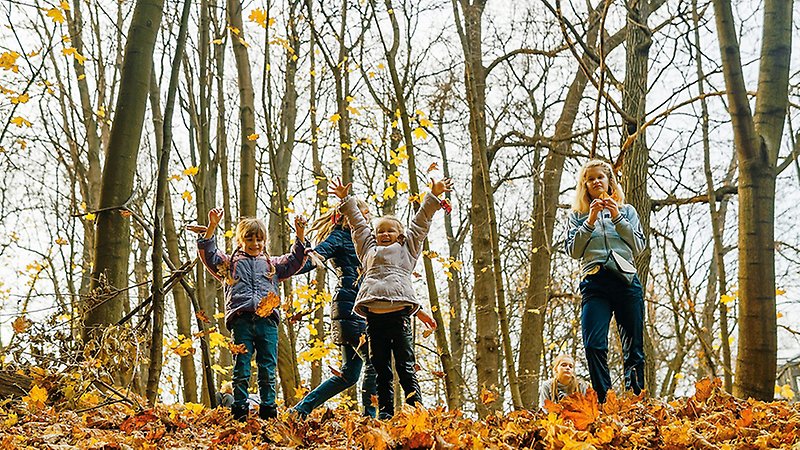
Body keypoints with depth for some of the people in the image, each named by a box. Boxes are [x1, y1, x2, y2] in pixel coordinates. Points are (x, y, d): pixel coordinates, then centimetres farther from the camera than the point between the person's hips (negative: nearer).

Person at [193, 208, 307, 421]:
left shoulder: (272, 264, 26)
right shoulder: (230, 263, 20)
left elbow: (295, 260, 18)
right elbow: (209, 254, 8)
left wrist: (300, 235, 4)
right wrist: (212, 227, -4)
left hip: (267, 320, 1)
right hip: (242, 320, -1)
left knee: (268, 369, 0)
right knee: (241, 368, -5)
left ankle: (268, 410, 5)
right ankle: (239, 410, 1)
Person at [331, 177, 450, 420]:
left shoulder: (407, 247, 21)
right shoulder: (369, 249, 27)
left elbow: (421, 221, 21)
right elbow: (357, 223, 34)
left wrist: (434, 196, 20)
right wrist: (346, 199, 40)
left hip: (399, 314, -3)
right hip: (374, 315, 3)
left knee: (405, 365, -4)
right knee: (380, 367, 5)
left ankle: (416, 409, -3)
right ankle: (385, 412, 10)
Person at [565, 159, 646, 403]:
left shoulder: (626, 211, 20)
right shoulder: (578, 215, 18)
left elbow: (639, 246, 8)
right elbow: (573, 251, 6)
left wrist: (617, 218, -1)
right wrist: (590, 222, -4)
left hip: (626, 280, 1)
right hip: (594, 282, -1)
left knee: (633, 346, -1)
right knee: (593, 345, -17)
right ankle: (604, 400, -15)